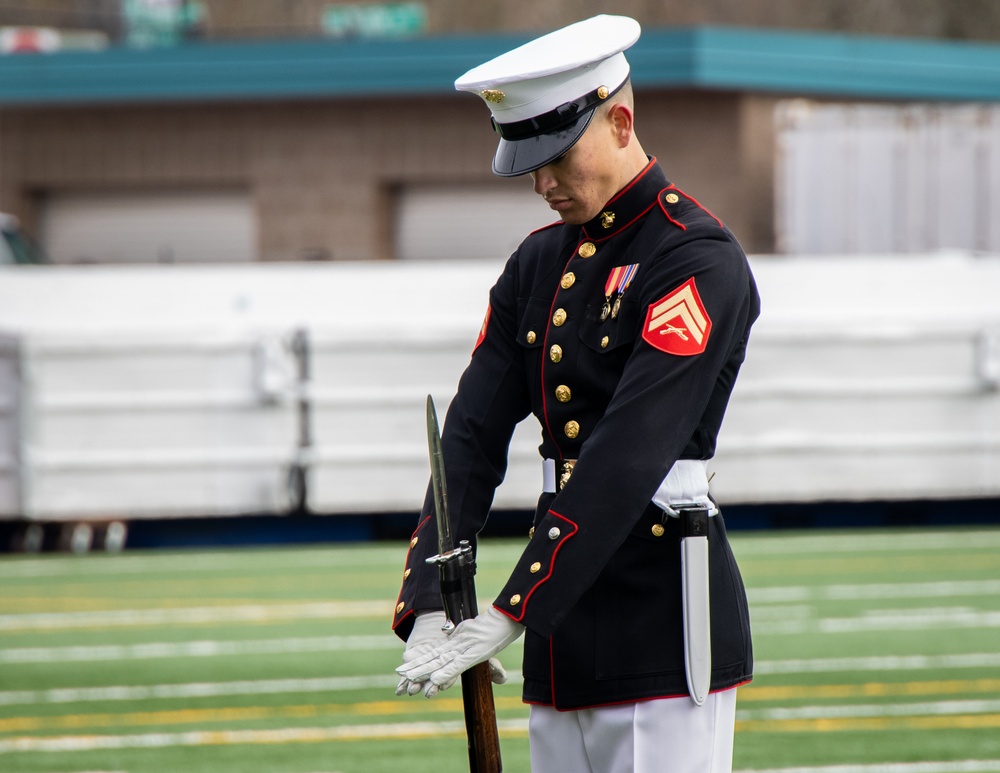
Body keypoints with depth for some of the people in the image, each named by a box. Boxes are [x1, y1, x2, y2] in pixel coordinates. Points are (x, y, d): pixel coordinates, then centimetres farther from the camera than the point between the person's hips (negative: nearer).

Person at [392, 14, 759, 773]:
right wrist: (429, 605, -10)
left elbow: (629, 456, -21)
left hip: (665, 620, -8)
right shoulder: (538, 266, 13)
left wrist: (509, 615, -25)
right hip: (565, 632, 8)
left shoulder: (699, 262, -12)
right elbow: (472, 438, 5)